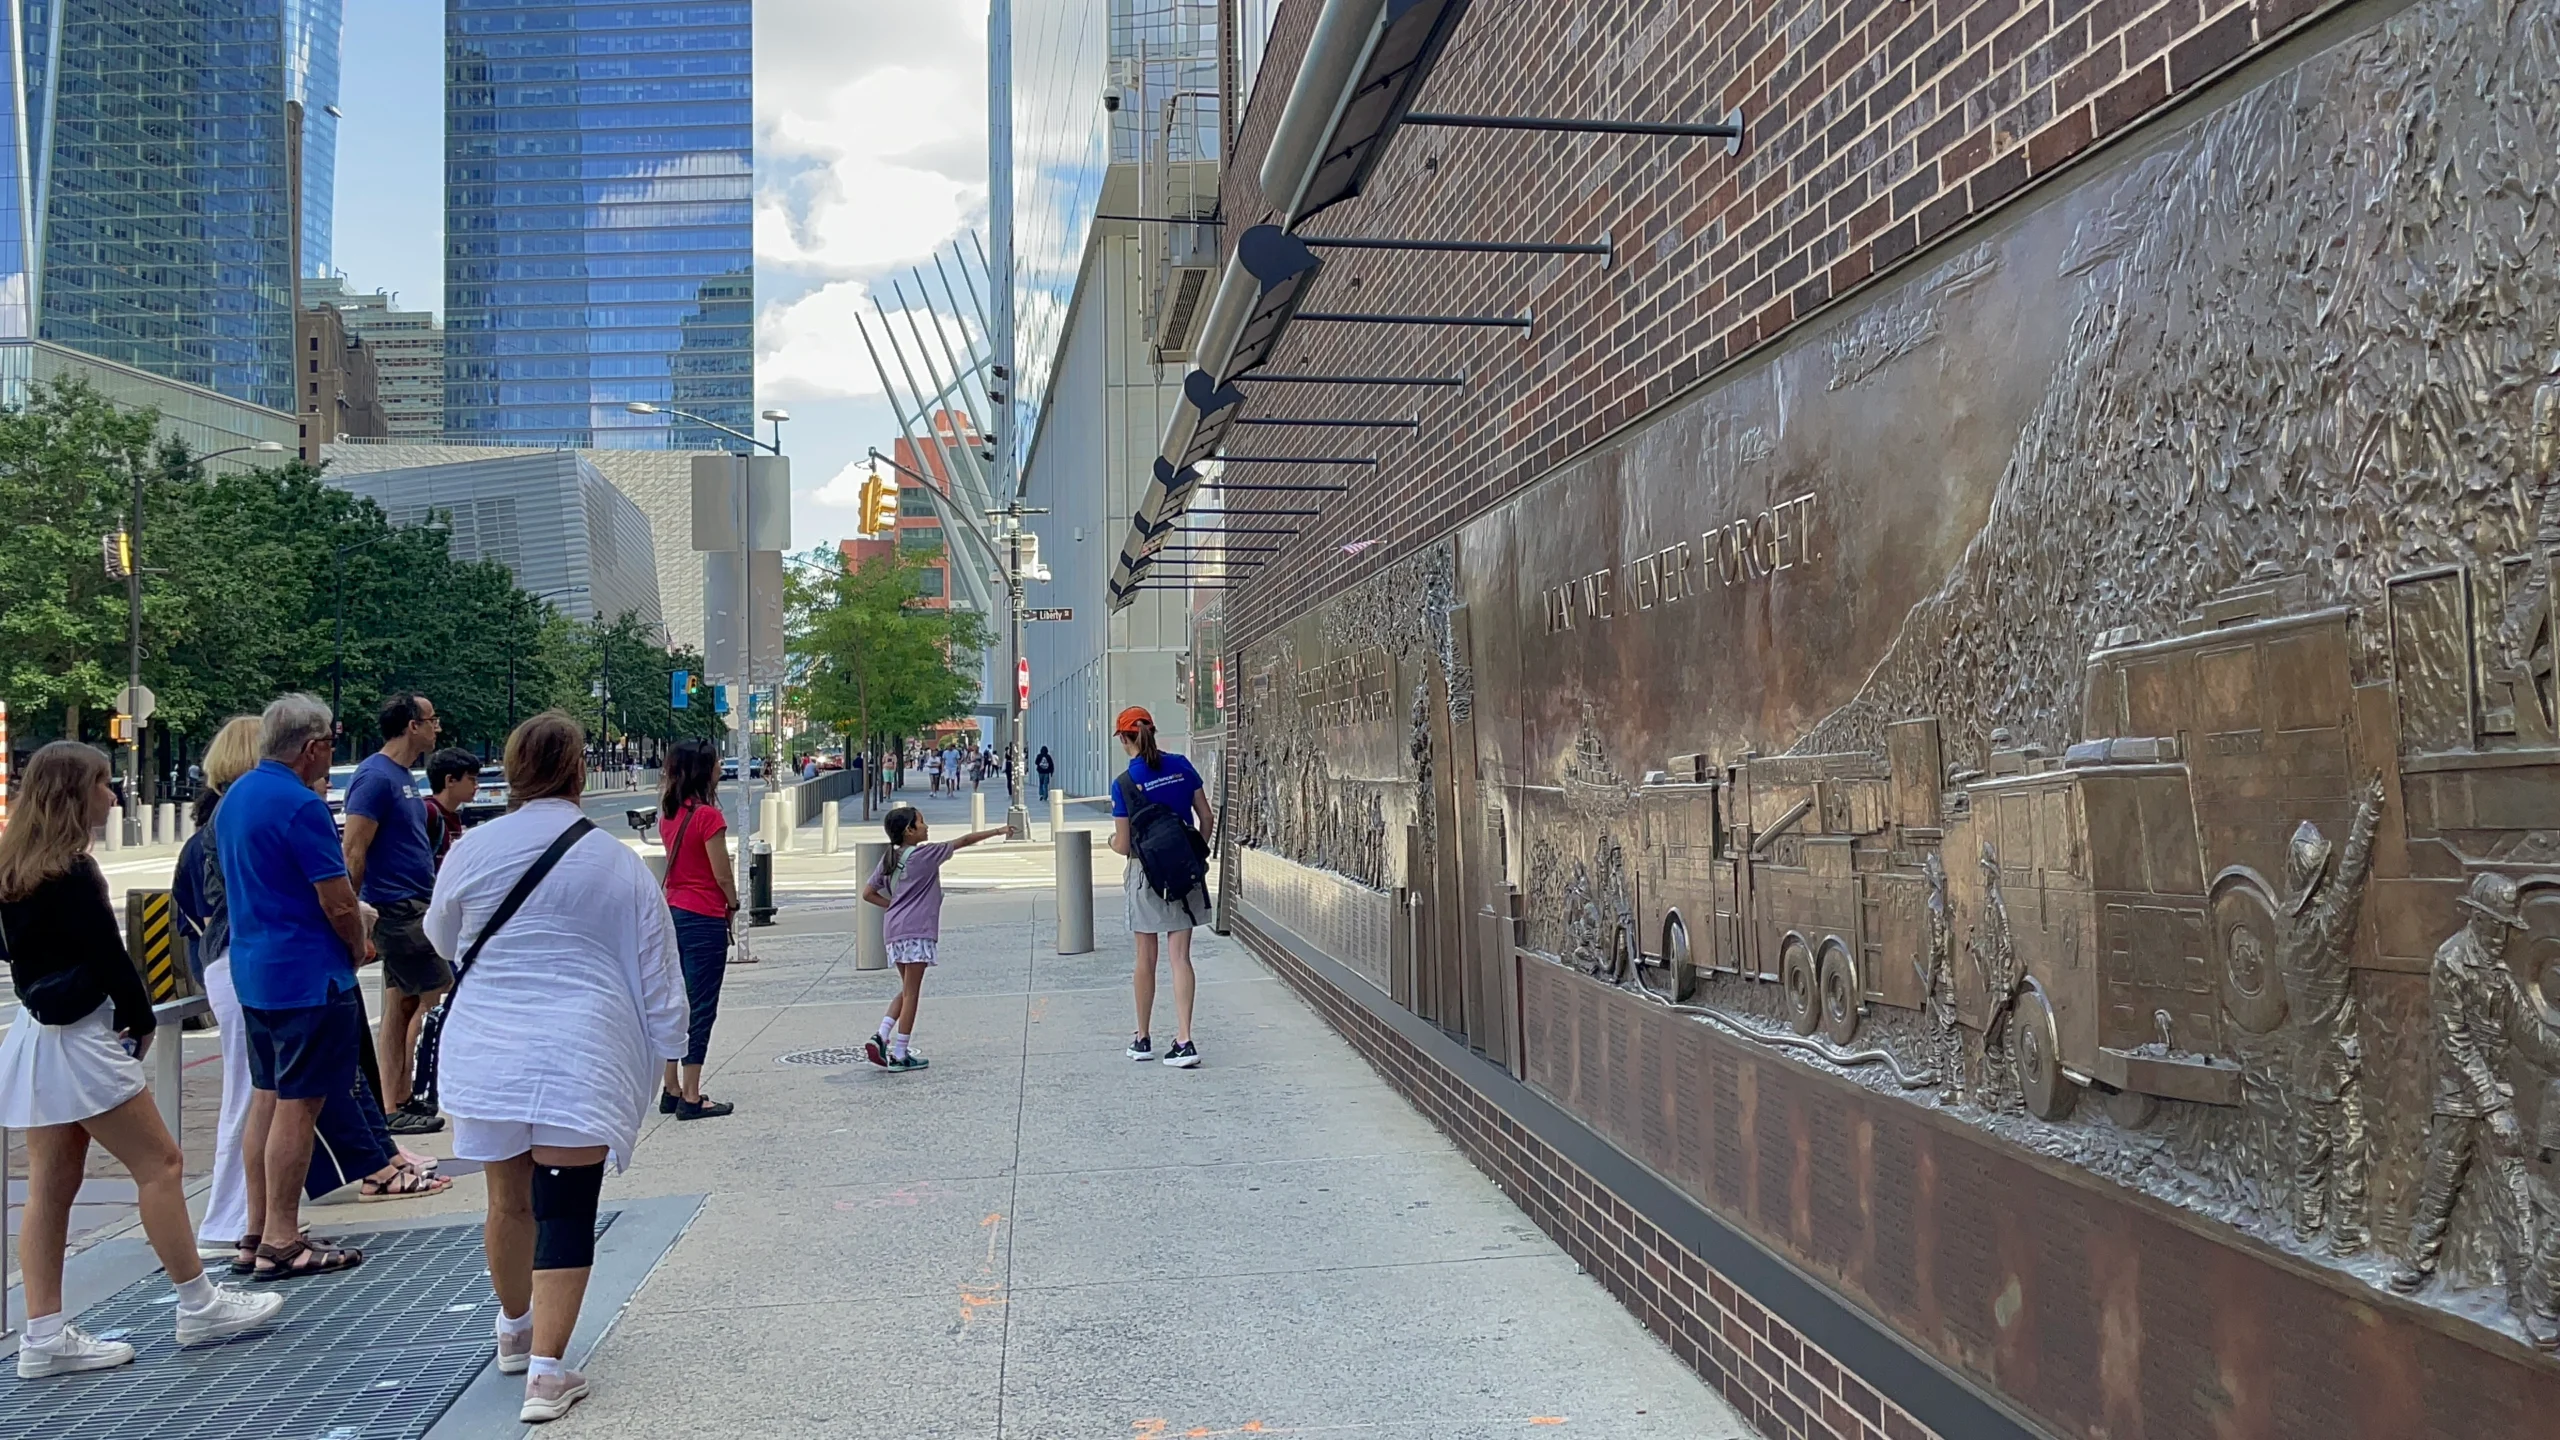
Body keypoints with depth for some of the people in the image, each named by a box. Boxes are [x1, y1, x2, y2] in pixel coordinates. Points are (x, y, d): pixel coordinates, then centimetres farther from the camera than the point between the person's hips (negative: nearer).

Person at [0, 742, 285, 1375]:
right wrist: (141, 1021, 0)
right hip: (81, 1039, -9)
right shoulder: (70, 875, -17)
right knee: (159, 1163, 0)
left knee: (51, 1186, 9)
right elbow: (109, 958, -16)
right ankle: (199, 1306, 6)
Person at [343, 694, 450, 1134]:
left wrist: (437, 891, 23)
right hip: (396, 908, -9)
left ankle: (395, 1105, 15)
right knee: (439, 999, -7)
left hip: (414, 907, 9)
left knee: (400, 1007, 10)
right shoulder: (376, 776, -15)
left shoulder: (402, 775, 15)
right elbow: (353, 852, -18)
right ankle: (398, 1105, 1)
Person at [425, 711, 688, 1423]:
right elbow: (658, 982, 3)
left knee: (508, 1196, 18)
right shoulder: (622, 866, -2)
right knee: (566, 1210, 2)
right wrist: (665, 1050, 15)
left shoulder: (473, 849, 0)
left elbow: (440, 942, 19)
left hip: (486, 1054, 2)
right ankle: (545, 1371, -2)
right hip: (581, 1058, -2)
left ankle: (515, 1331, 40)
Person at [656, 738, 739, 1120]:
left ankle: (671, 1091, 21)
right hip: (704, 918, -8)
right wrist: (733, 906, 5)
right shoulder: (708, 816, -16)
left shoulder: (669, 814, 8)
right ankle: (691, 1099, 2)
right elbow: (723, 874, -14)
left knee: (676, 1005, 14)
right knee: (700, 1010, -2)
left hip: (673, 913, 8)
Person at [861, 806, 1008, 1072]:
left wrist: (894, 905, 14)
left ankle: (880, 1037, 4)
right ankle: (899, 1055, 0)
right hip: (917, 931, -8)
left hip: (894, 930, 8)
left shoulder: (888, 860, 12)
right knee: (911, 993, -2)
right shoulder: (924, 854, -7)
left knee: (907, 990, 18)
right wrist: (997, 831, 5)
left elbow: (868, 893, 12)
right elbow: (964, 841, -3)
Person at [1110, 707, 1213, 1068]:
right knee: (1180, 958, 3)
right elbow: (1206, 816, 3)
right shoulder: (1181, 766, -1)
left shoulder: (1124, 784, -12)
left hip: (1147, 874, -3)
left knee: (1146, 960, 10)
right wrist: (1199, 853, 16)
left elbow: (1124, 844, -9)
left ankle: (1143, 1040, 22)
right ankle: (1184, 1041, -4)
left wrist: (1112, 841, 13)